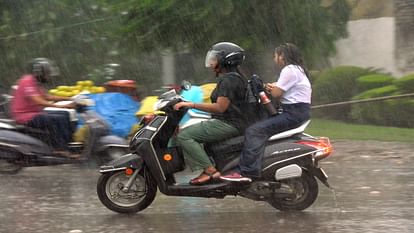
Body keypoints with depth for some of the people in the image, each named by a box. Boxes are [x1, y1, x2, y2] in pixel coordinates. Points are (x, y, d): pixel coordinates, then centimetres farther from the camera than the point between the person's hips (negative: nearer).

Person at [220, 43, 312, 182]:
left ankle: (246, 171, -29)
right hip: (299, 112, 11)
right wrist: (274, 88, 4)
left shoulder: (289, 70, -10)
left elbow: (277, 93, -14)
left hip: (294, 113, -11)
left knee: (255, 130, -19)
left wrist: (270, 88, 8)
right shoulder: (298, 69, 23)